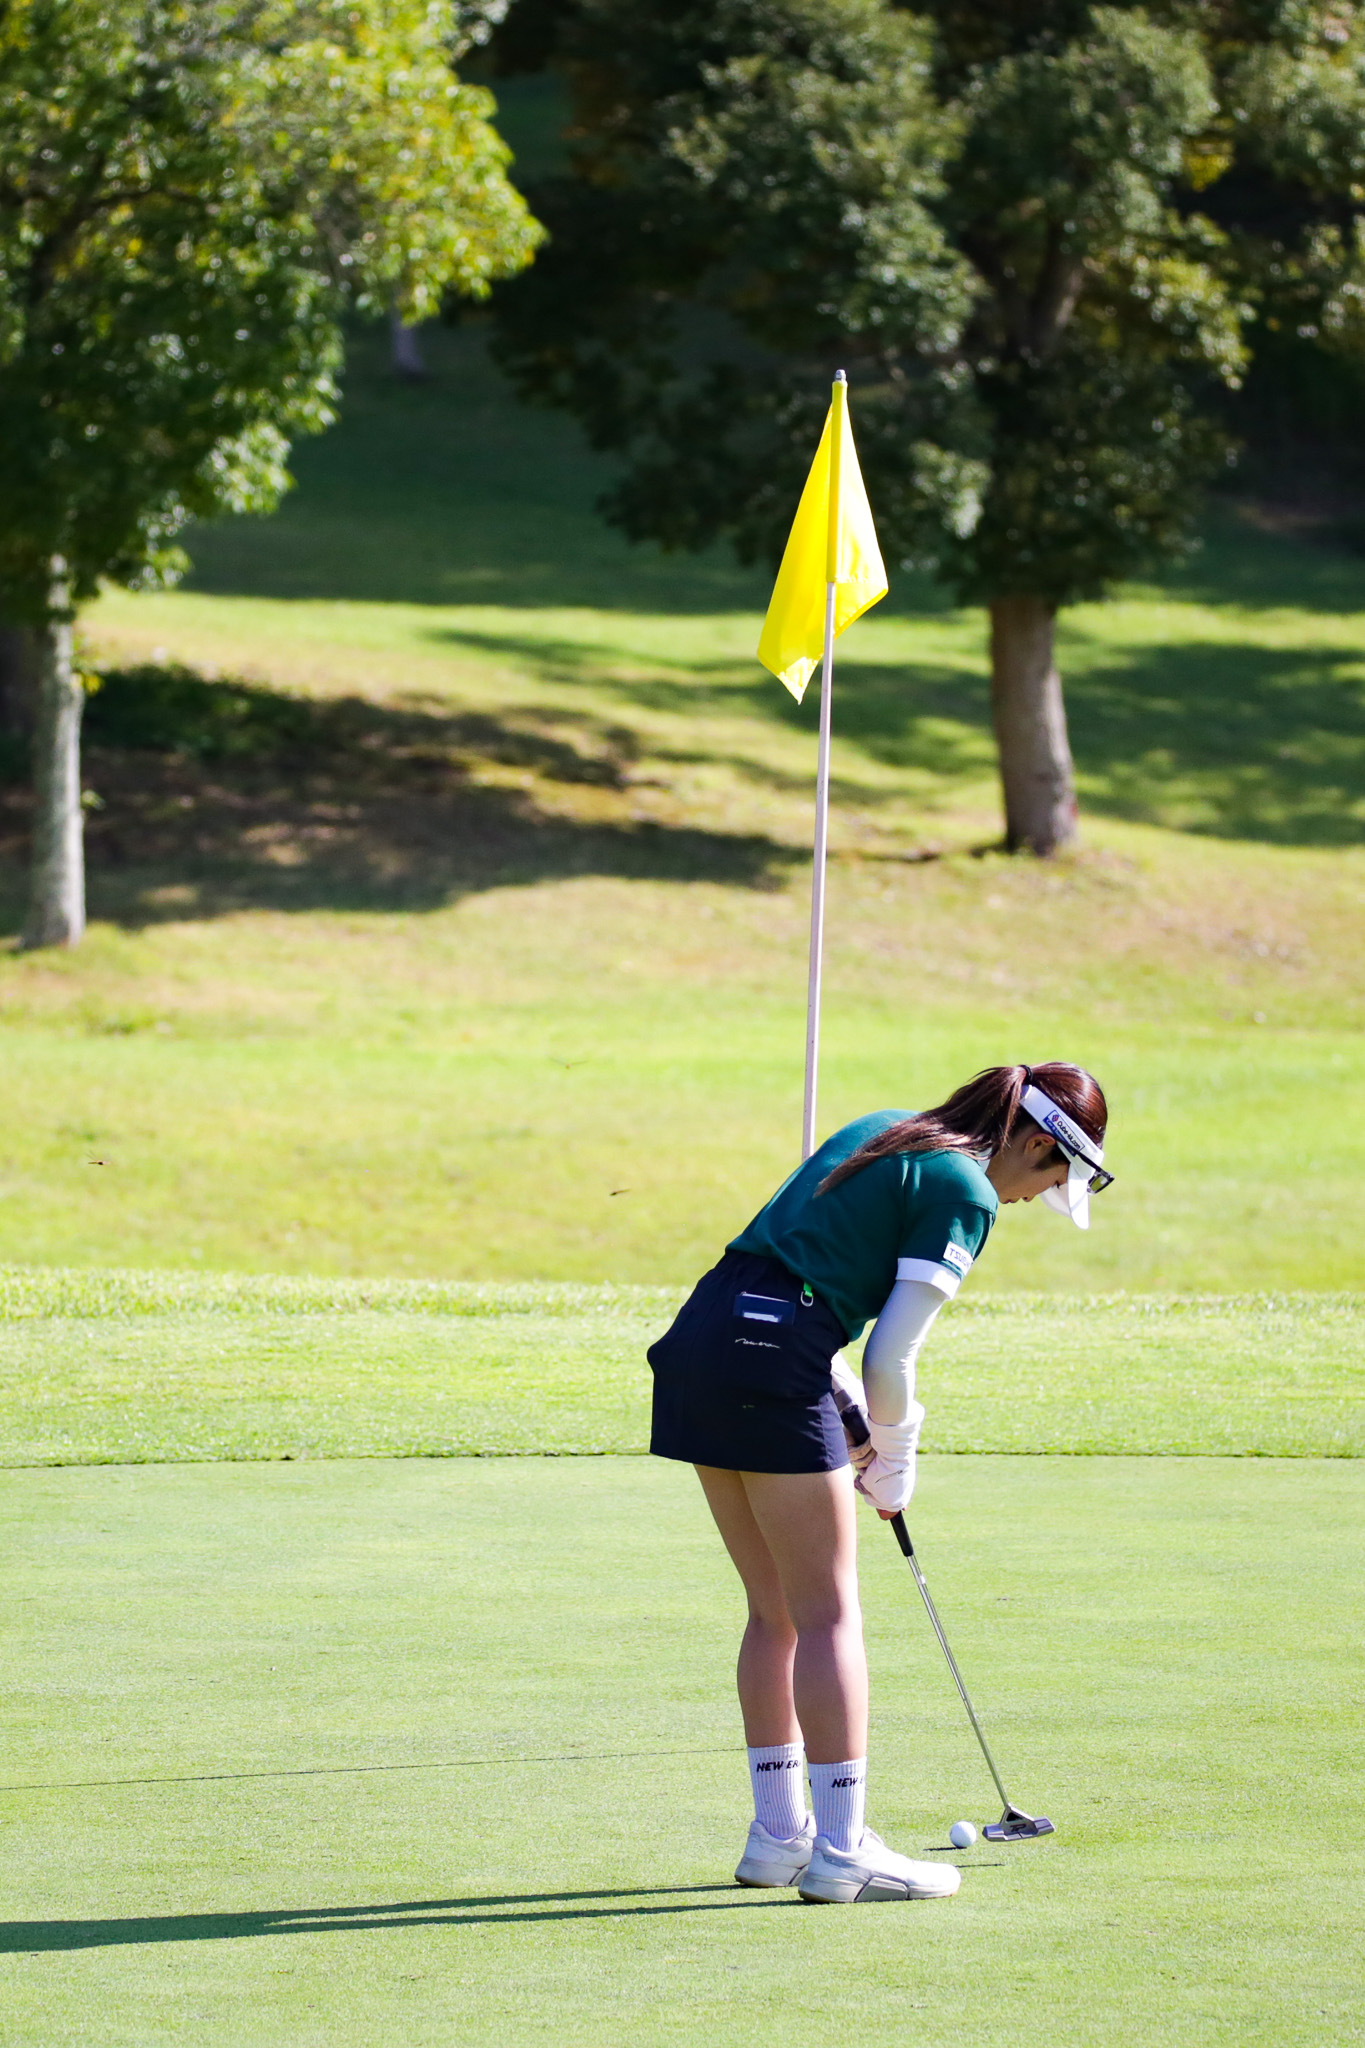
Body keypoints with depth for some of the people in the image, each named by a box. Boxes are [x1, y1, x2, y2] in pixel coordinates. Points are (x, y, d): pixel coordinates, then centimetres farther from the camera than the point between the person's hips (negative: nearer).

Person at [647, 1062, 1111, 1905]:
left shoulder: (889, 1134, 20)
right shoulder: (965, 1193, -6)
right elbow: (892, 1355, -9)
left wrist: (847, 1405, 20)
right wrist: (893, 1465, 6)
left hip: (703, 1334, 9)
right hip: (773, 1367, -9)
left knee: (778, 1611, 16)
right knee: (829, 1614, -2)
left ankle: (780, 1833, 22)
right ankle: (840, 1852, -1)